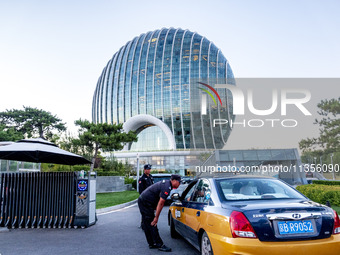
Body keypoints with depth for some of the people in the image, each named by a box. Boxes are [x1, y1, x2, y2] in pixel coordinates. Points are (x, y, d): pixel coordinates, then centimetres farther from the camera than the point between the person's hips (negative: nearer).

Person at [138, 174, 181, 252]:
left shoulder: (165, 183, 12)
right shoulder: (167, 187, -19)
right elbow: (161, 203, -21)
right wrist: (156, 217, -18)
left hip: (142, 200, 10)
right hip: (146, 203, -10)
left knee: (147, 225, 13)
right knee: (152, 225, -5)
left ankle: (152, 244, 21)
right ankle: (160, 245, -1)